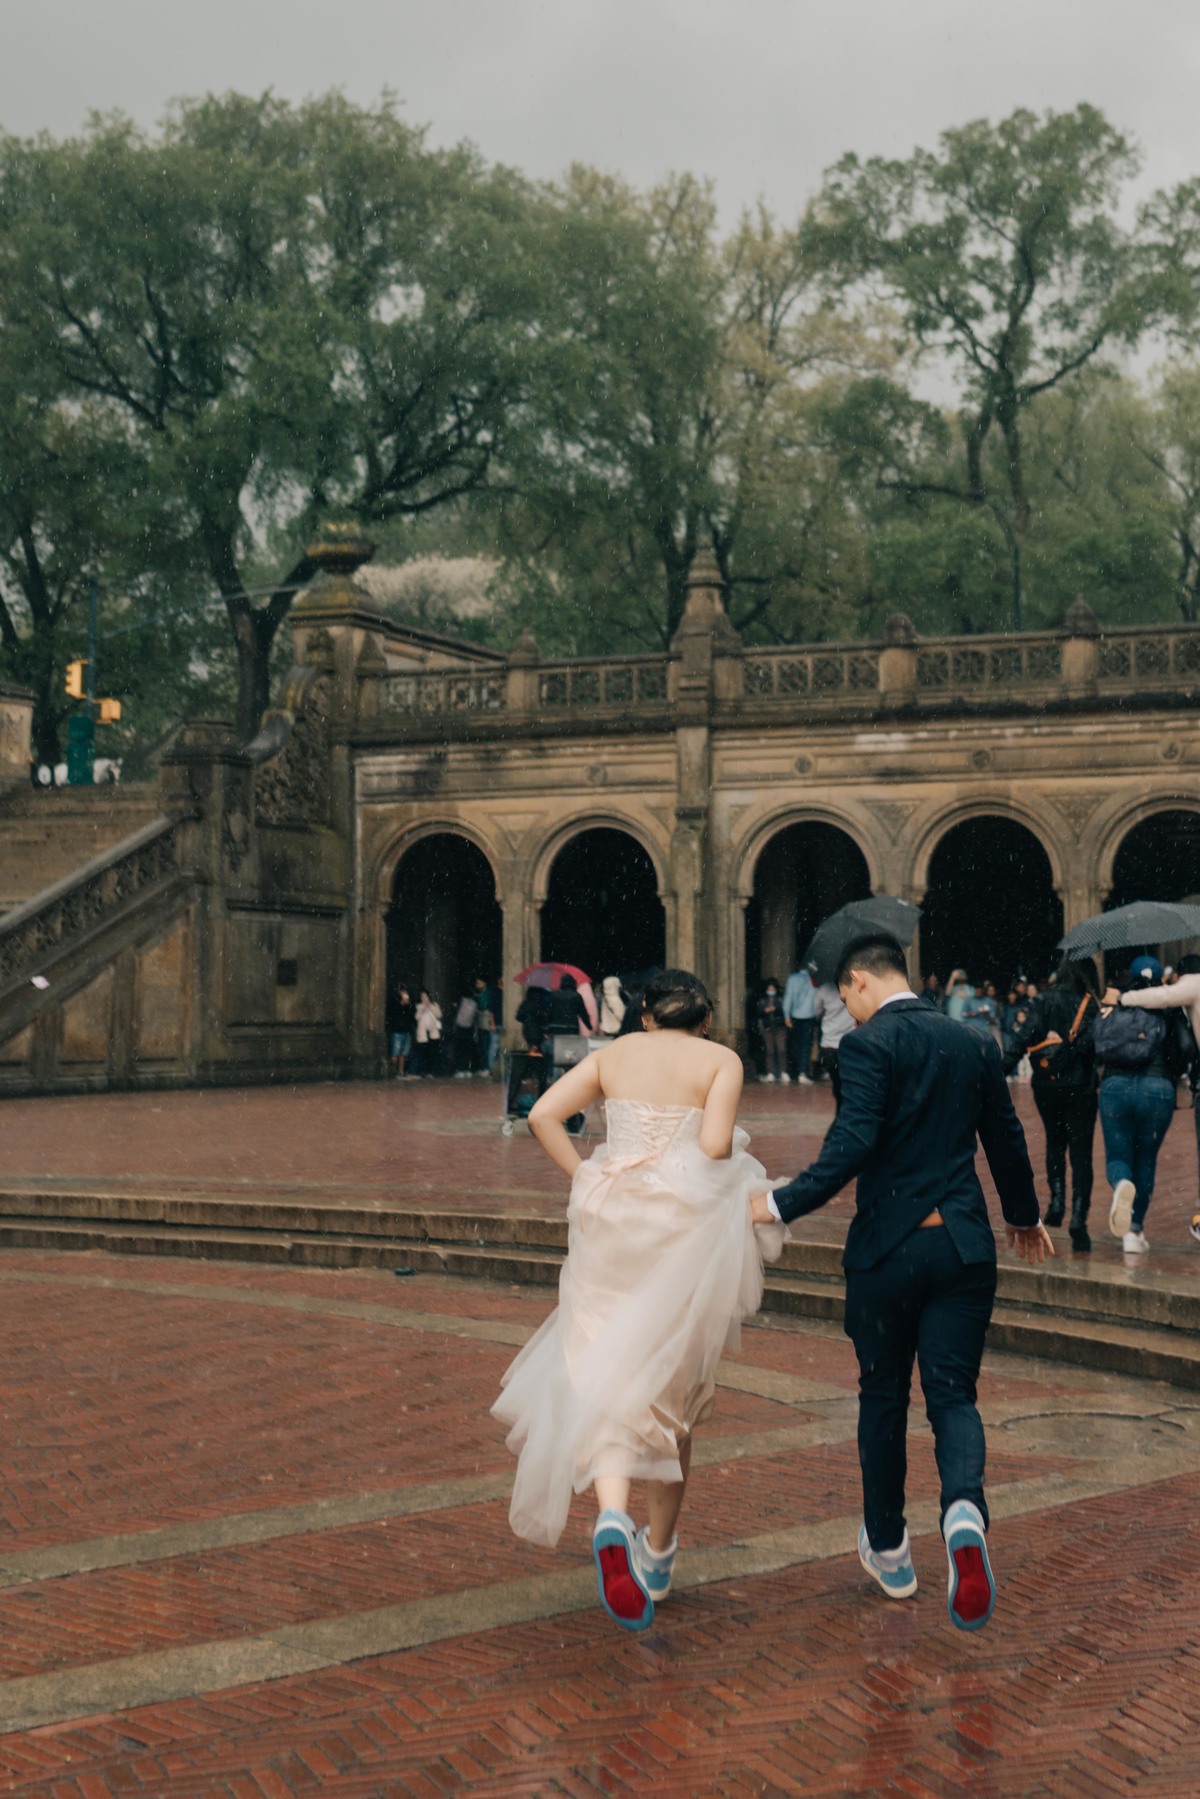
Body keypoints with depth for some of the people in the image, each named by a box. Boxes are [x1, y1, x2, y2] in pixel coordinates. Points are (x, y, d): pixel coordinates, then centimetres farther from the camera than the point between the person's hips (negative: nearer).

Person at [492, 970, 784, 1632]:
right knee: (671, 1389, 14)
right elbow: (715, 1145, -12)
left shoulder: (613, 1053, 11)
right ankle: (658, 1552, 25)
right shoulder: (721, 1061, 2)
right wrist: (726, 1183, 9)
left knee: (603, 1378, 1)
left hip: (607, 1224, 1)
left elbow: (543, 1114, 1)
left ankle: (612, 1515, -27)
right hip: (682, 1229, -1)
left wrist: (585, 1177, 6)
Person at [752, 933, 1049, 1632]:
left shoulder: (869, 1044, -10)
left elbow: (853, 1146, -21)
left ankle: (889, 1550, 26)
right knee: (953, 1394, 6)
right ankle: (965, 1509, -24)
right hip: (965, 1246, 3)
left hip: (887, 1246, -3)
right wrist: (1026, 1215, 33)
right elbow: (1008, 1141, 17)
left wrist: (781, 1204, -15)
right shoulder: (976, 1044, 8)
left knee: (884, 1397, 14)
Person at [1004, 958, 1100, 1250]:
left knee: (1055, 1143, 24)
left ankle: (1057, 1201, 12)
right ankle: (1078, 1219, -11)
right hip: (1081, 1087, -2)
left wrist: (1002, 1070, -12)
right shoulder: (1094, 1007, -3)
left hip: (1046, 1086, 2)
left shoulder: (1045, 1001, -1)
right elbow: (1097, 1045, -15)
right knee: (1080, 1152, 1)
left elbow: (1023, 1037, -10)